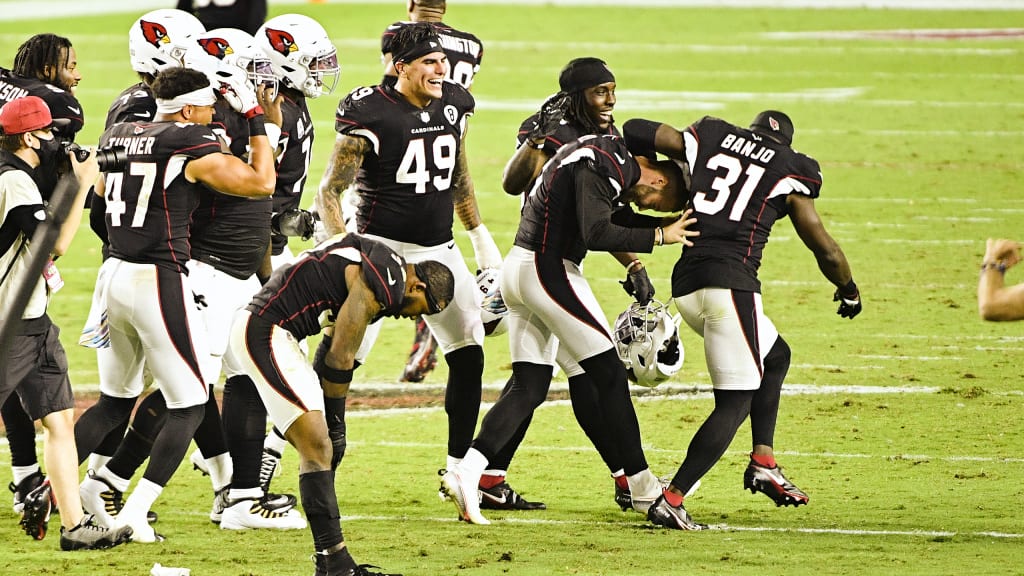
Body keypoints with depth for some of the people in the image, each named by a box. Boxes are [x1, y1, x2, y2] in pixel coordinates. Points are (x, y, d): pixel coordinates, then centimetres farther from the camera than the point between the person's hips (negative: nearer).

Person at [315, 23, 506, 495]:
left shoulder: (453, 106, 5)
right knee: (342, 359, -10)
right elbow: (329, 192, -11)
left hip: (438, 249, 6)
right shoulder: (369, 115, -15)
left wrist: (480, 237, 22)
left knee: (468, 355, 7)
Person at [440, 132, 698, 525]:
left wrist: (669, 223, 11)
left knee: (529, 389, 7)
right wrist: (659, 236, -16)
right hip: (548, 269, -10)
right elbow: (596, 234, -24)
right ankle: (642, 488, 4)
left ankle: (467, 471, -6)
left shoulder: (608, 153, 16)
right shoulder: (600, 166, -15)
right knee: (609, 375, -1)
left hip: (517, 271, 10)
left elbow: (617, 218, 23)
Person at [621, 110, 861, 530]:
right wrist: (848, 291, 29)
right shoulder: (788, 173, 7)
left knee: (774, 356, 26)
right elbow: (825, 249, 10)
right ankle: (671, 500, -11)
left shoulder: (709, 138, 16)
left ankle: (763, 464, 20)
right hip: (731, 281, -6)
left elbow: (636, 133, 15)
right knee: (734, 403, -2)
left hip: (685, 284, 6)